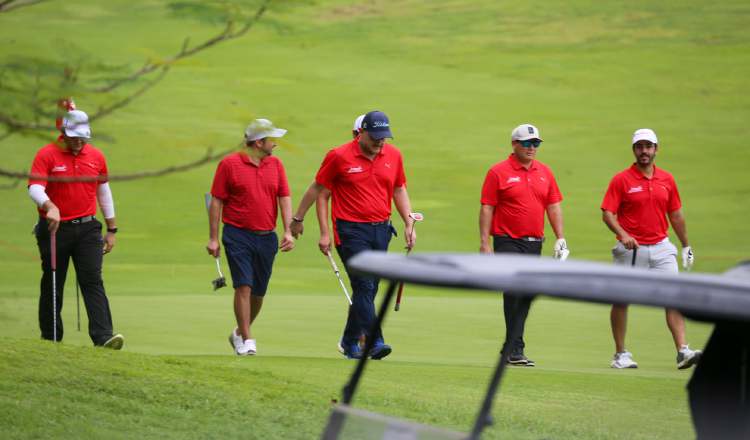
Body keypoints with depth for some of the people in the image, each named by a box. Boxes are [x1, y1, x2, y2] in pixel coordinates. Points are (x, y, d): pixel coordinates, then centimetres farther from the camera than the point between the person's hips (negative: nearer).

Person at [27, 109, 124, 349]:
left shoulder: (96, 156, 7)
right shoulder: (46, 155, -6)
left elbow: (104, 192, 16)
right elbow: (35, 188, -18)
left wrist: (112, 229, 16)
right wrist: (49, 207, -38)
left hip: (87, 228, 2)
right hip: (55, 229, -2)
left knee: (93, 281, -10)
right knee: (52, 285, 6)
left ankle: (103, 336, -19)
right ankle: (50, 338, 18)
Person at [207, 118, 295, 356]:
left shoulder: (275, 164, 9)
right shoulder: (229, 164, -3)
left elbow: (284, 199, 6)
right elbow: (216, 202, -1)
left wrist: (288, 231, -6)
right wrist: (213, 238, -4)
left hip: (267, 237, 4)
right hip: (238, 235, -4)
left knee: (259, 291, 10)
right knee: (243, 286, -13)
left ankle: (240, 332, 31)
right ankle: (247, 340, -9)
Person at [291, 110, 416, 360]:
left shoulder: (393, 156, 7)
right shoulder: (339, 157, -7)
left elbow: (399, 190, 18)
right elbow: (317, 189, 4)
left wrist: (409, 224, 10)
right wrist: (298, 219, 11)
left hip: (381, 230, 5)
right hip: (352, 231, -5)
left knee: (368, 289, 8)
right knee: (364, 286, -15)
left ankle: (350, 341, 21)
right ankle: (375, 342, -18)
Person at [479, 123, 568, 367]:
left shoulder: (544, 172, 12)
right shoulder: (498, 172, -3)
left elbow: (554, 206, 14)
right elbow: (486, 209, -4)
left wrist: (560, 238, 5)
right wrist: (484, 243, -10)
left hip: (534, 243, 5)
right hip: (508, 243, -5)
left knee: (525, 299, 7)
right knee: (514, 292, -15)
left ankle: (510, 350, 13)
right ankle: (515, 349, -14)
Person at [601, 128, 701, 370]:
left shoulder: (667, 180, 9)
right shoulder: (621, 180, -3)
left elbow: (675, 215, 17)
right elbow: (607, 213, -9)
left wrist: (686, 246, 18)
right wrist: (623, 235, -26)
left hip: (661, 248, 3)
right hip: (630, 248, -3)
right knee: (621, 300, 4)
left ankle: (682, 351, -14)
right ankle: (620, 354, 15)